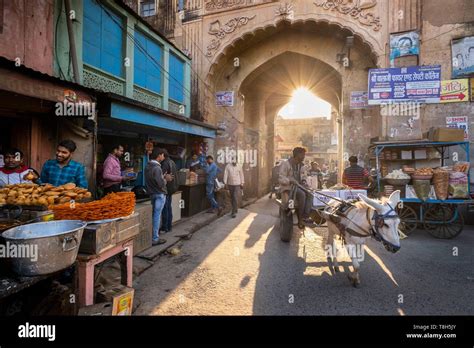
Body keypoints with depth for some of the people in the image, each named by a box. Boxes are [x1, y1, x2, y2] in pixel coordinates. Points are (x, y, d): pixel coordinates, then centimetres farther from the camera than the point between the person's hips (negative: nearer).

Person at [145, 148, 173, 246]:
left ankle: (154, 234, 27)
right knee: (157, 215, -2)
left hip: (152, 193, 9)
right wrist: (166, 179, -4)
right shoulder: (156, 168, -21)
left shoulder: (148, 166, 9)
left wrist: (163, 177, 10)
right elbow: (161, 184, -22)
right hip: (159, 194, -9)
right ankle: (155, 238, 5)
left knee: (154, 215, 17)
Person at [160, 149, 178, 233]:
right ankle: (169, 227, 22)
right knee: (169, 207, 14)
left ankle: (164, 228, 4)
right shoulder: (172, 162, 12)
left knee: (165, 208, -2)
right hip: (172, 187, 9)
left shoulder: (165, 163, -16)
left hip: (167, 188, -9)